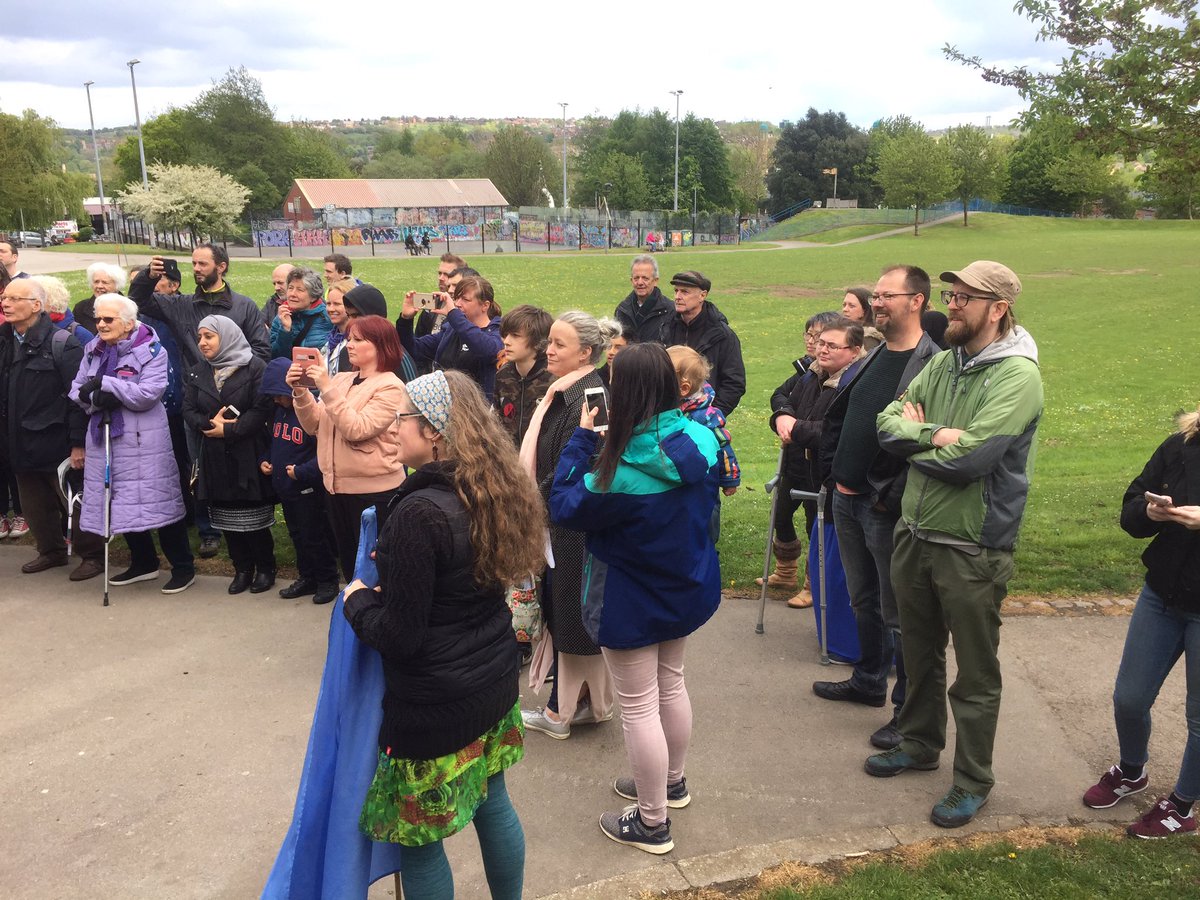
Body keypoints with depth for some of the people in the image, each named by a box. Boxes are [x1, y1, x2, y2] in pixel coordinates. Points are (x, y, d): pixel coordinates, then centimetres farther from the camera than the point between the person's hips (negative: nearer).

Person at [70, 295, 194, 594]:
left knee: (157, 500, -3)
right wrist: (97, 399, -14)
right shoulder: (93, 351, 10)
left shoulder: (152, 351, -8)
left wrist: (105, 384, -17)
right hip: (103, 437, 6)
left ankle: (183, 568, 8)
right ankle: (144, 563, 29)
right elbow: (77, 389, 7)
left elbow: (147, 395, -18)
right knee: (123, 503, 13)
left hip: (143, 442, -6)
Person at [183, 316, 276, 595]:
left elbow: (262, 410, -14)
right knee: (227, 518, 9)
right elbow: (189, 411, 5)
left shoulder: (255, 368, -7)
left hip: (248, 457, -5)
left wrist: (228, 430, -15)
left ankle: (265, 567, 18)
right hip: (215, 459, 5)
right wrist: (210, 423, -14)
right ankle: (242, 568, 23)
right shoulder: (197, 373, 11)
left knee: (254, 517, 1)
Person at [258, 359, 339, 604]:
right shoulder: (280, 411, 4)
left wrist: (302, 471, -24)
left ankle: (327, 580, 20)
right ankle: (307, 577, 32)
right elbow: (273, 442, 20)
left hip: (308, 490, -8)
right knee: (297, 536, 18)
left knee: (314, 537, 4)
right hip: (284, 487, 8)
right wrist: (264, 460, 4)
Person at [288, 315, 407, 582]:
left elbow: (356, 429, -22)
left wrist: (327, 389, -22)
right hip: (336, 485, 7)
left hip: (374, 490, -7)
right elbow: (314, 426, 7)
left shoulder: (390, 387, -11)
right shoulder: (341, 379, 10)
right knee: (348, 560, 18)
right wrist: (300, 392, -7)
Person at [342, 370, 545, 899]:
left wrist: (357, 600, -4)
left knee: (418, 838, 10)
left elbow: (398, 637, -22)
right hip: (495, 679, 9)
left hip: (436, 705, -8)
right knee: (491, 800, 24)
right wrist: (392, 571, 7)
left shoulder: (419, 513, -25)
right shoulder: (493, 493, 0)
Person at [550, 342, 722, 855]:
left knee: (639, 707, 8)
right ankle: (671, 782, 46)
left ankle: (652, 823, 22)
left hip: (632, 602, -7)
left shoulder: (620, 472, -31)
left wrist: (581, 438, -11)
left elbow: (564, 507, -15)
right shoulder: (700, 441, -11)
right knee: (671, 684, 26)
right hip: (687, 587, 7)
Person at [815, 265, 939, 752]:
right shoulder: (872, 357, 10)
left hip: (887, 509, -8)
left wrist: (890, 497, -22)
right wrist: (833, 472, 10)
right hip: (847, 500, 8)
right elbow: (837, 417, 19)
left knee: (897, 612, 3)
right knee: (864, 601, 22)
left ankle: (909, 709, 16)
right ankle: (869, 681, 39)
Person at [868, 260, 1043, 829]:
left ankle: (973, 781, 26)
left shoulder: (1017, 375, -18)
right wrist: (933, 435, -18)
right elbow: (888, 419, 0)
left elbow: (968, 458, -27)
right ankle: (920, 744, 44)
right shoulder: (945, 361, 5)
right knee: (920, 653, 23)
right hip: (915, 534, 7)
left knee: (975, 674, 9)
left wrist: (911, 438, -10)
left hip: (973, 550, -7)